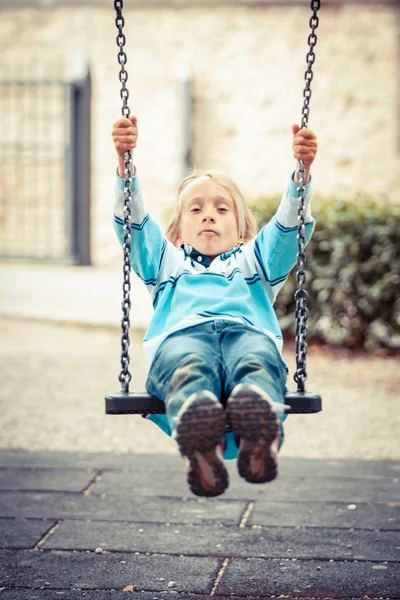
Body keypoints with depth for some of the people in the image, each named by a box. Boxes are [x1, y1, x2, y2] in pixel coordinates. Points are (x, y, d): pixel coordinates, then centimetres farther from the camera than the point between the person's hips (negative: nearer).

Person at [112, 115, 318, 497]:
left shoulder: (253, 260, 41)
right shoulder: (166, 260, 41)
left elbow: (290, 224, 26)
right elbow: (132, 221, 25)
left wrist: (302, 169, 9)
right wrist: (125, 161, 9)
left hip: (249, 331, 1)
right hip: (181, 333, -1)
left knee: (257, 363, -39)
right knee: (189, 367, -40)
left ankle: (259, 436, -72)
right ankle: (199, 445, -72)